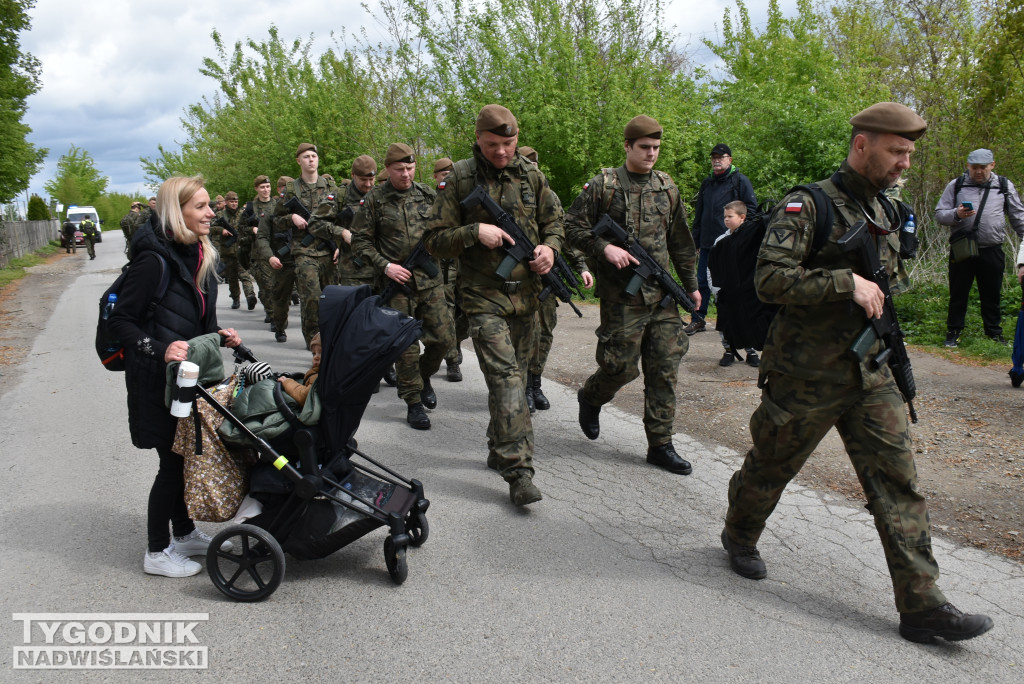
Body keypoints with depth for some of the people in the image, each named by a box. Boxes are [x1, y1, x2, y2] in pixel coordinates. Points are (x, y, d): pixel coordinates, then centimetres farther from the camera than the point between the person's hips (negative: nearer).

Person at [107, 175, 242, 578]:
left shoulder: (199, 255, 8)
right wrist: (159, 349, -27)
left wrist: (218, 335, 3)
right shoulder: (155, 260, -19)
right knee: (173, 460, 0)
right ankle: (158, 552, 16)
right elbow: (120, 321, -17)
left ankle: (185, 534, 34)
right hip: (159, 378, -8)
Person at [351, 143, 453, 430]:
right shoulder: (374, 199, -2)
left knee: (443, 337, 4)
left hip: (430, 278, 3)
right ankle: (413, 402, 12)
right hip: (397, 280, -3)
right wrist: (385, 266, -11)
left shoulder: (427, 194, 7)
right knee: (405, 345, -1)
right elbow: (360, 240, 0)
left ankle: (423, 376, 32)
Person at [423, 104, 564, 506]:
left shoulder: (531, 176, 7)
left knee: (515, 375, 14)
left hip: (526, 295, 5)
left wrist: (549, 247, -6)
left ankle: (499, 451, 32)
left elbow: (554, 222, 16)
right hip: (484, 296, -5)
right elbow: (435, 241, -4)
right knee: (505, 377, -15)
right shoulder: (458, 180, -5)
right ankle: (518, 471, -16)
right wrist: (475, 232, -20)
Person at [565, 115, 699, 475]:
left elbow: (681, 242, 18)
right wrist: (605, 248, -17)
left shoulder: (667, 188, 11)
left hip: (661, 295, 5)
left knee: (664, 368, 3)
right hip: (621, 296, -4)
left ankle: (660, 445, 11)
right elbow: (573, 226, -3)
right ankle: (590, 398, 32)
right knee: (621, 366, -2)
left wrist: (691, 284, 18)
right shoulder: (603, 185, -3)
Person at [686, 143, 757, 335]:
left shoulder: (740, 181, 1)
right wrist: (696, 242, 18)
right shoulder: (706, 183, 18)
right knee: (702, 282, 6)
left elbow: (751, 208, -2)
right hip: (707, 243, 5)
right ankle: (698, 320, 14)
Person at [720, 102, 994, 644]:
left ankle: (921, 604, 4)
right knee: (771, 468, 12)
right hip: (805, 377, -6)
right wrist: (847, 283, -25)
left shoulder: (886, 213, 12)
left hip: (871, 375, 7)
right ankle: (739, 536, 40)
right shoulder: (806, 206, -13)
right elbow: (770, 279, -25)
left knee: (897, 481, 0)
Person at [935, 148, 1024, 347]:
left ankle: (994, 333, 23)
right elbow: (939, 214, 4)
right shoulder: (956, 185, 5)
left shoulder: (1005, 186, 10)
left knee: (992, 296, 10)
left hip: (992, 251, 1)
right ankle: (953, 333, 15)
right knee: (958, 295, 5)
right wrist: (956, 215, -16)